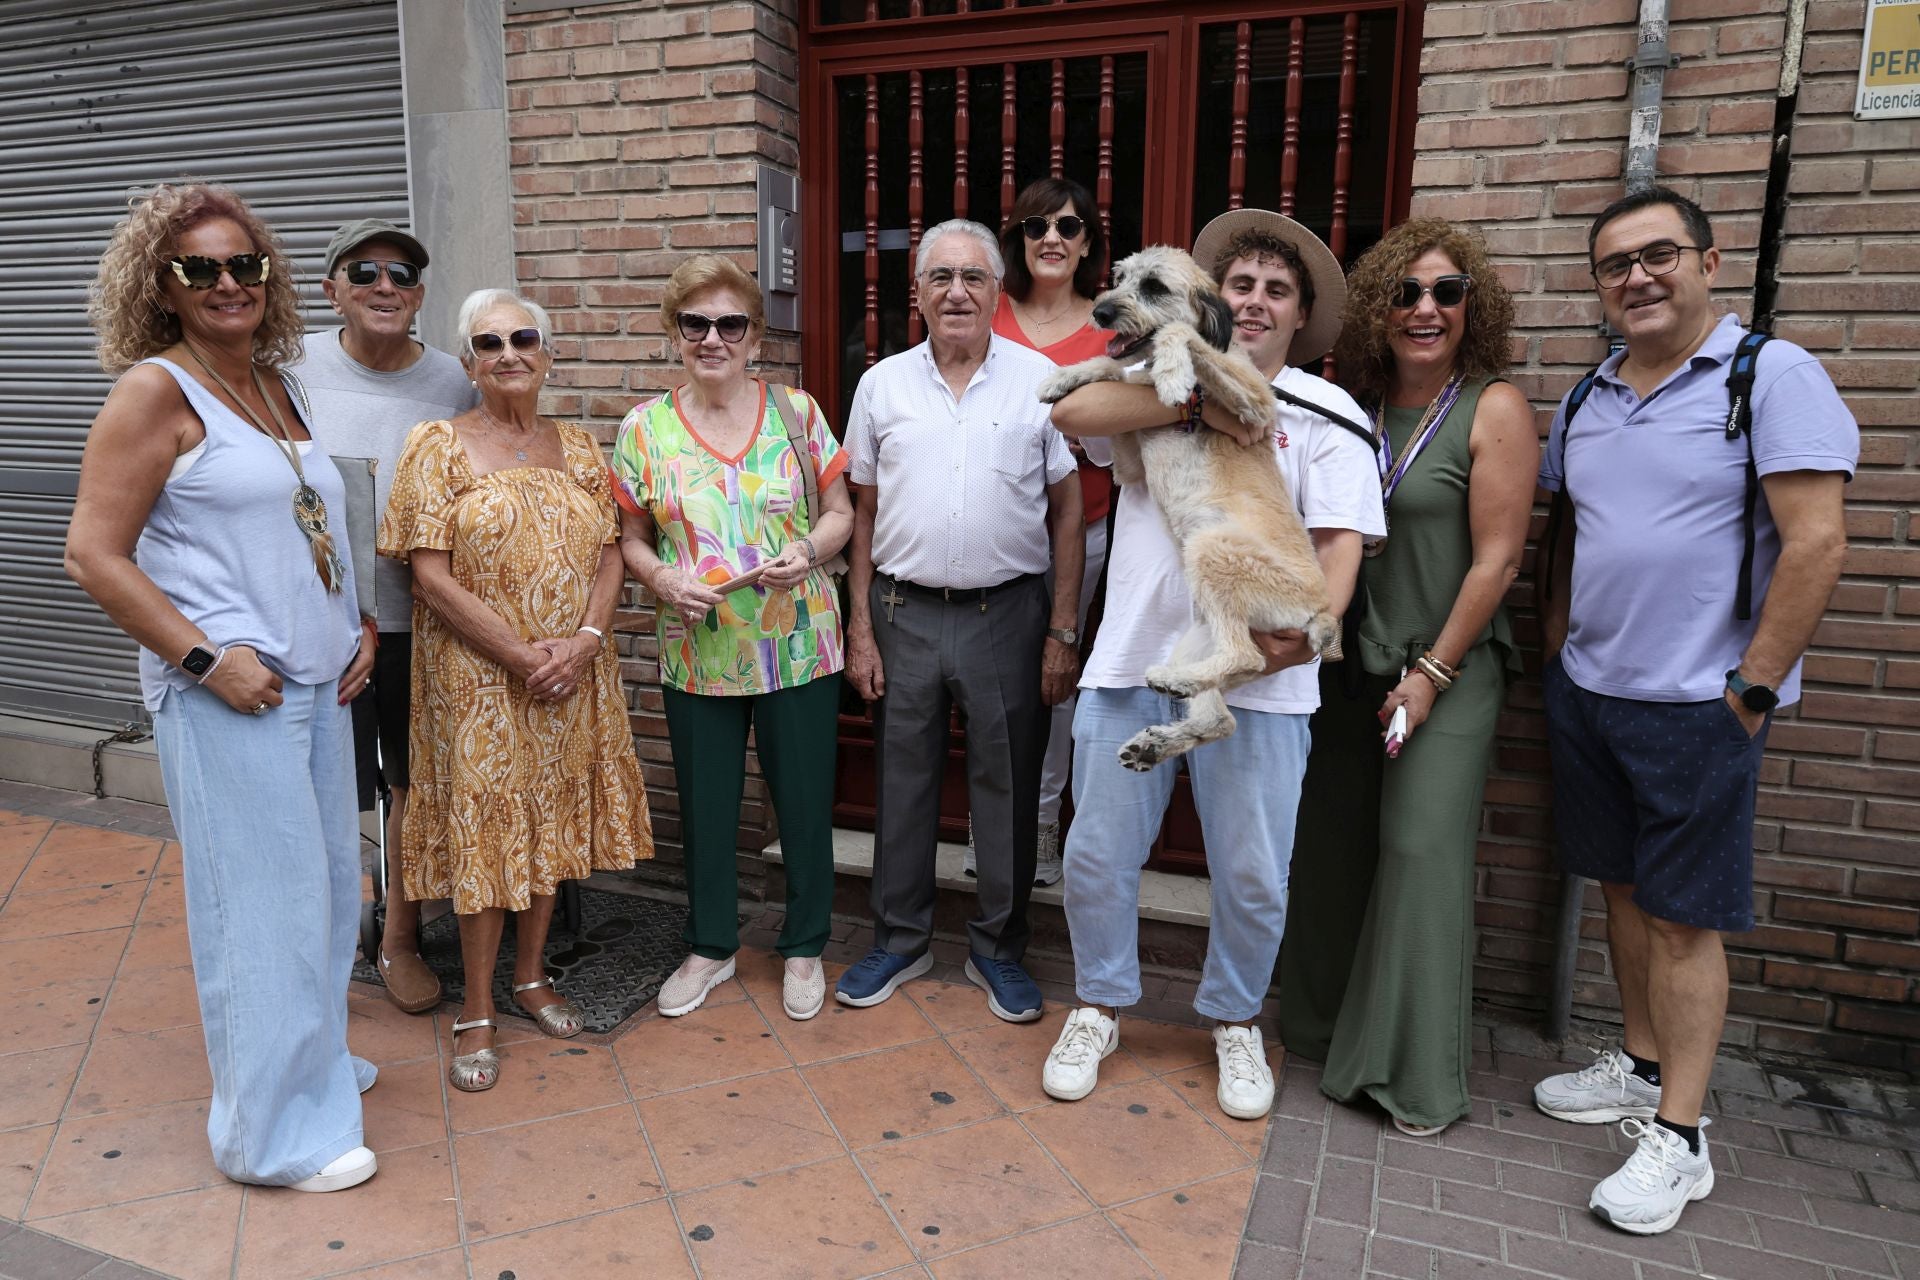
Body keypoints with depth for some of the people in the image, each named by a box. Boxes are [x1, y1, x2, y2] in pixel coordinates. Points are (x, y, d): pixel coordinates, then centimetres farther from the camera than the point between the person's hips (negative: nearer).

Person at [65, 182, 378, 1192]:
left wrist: (362, 627, 8)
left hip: (319, 683, 7)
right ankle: (274, 1129, 17)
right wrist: (206, 657, -17)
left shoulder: (282, 386, 12)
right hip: (226, 694, -7)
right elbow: (94, 554, -12)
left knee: (328, 881, 16)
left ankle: (313, 1056, 37)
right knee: (265, 899, 1)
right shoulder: (155, 391, -9)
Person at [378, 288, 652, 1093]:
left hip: (572, 677, 4)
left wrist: (584, 639, -12)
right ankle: (477, 1010, 18)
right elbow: (430, 575, -11)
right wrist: (521, 655, -16)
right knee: (482, 828, 3)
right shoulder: (437, 447, -4)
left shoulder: (578, 450, 9)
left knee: (552, 822, 12)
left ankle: (531, 975, 31)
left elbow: (609, 554, 5)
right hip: (477, 679, -4)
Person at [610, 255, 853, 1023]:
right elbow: (631, 538, 7)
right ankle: (710, 947, 36)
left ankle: (804, 948, 32)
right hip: (697, 652, 1)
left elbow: (840, 512, 4)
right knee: (705, 806, 14)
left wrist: (808, 549, -17)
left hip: (798, 646, -1)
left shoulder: (796, 412, -2)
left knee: (804, 802, 10)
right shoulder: (644, 429, 1)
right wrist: (660, 577, -13)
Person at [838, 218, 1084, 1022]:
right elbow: (864, 512, 8)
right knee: (902, 782, 12)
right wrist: (859, 629, 3)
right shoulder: (882, 385, 4)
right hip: (904, 613, 2)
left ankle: (998, 948, 27)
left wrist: (1063, 631, -3)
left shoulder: (1039, 380, -1)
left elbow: (1068, 510, 1)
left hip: (1006, 614, -1)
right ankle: (899, 941, 29)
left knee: (1007, 787, 8)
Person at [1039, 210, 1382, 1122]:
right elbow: (1074, 409, -9)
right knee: (1098, 854, 8)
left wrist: (1314, 622, -21)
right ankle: (1100, 1007, 31)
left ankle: (1235, 1021, 34)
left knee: (1254, 874, 8)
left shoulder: (1327, 415, 7)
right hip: (1133, 660, 1)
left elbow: (1340, 538, -3)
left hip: (1257, 675, 0)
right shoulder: (1158, 382, 11)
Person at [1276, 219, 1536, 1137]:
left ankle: (1419, 1073, 13)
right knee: (1331, 846, 13)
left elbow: (1497, 557, -12)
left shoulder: (1494, 409, -8)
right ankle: (1323, 1026, 33)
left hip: (1447, 671, -5)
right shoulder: (1353, 405, 6)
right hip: (1349, 664, 5)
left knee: (1423, 854, -3)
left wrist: (1432, 672, -13)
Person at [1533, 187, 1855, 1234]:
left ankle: (1677, 1138, 13)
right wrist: (1555, 652, 12)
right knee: (1622, 887, 16)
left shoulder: (1772, 376, -9)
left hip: (1695, 705, -6)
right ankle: (1641, 1067, 33)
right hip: (1585, 690, 6)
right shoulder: (1588, 397, 10)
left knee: (1682, 916, 1)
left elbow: (1816, 541, -15)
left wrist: (1752, 688, -16)